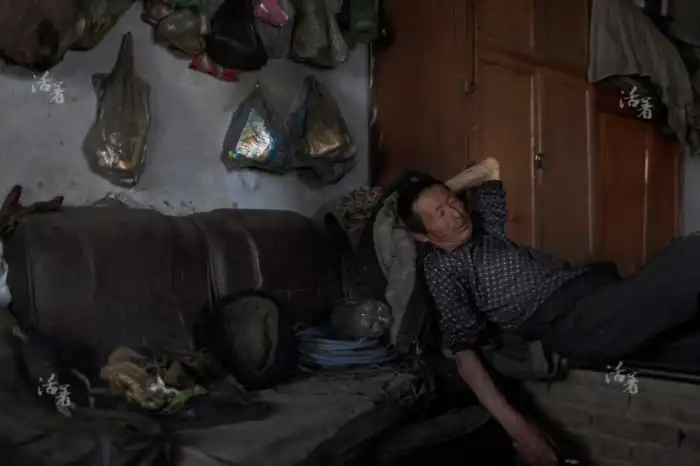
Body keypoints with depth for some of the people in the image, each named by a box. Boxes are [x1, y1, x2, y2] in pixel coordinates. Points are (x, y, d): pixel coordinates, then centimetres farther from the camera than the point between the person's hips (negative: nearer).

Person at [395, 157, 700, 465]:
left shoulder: (483, 226, 21)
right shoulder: (441, 267, 1)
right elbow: (463, 349, -8)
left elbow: (489, 167, 37)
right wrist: (515, 425, -20)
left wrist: (440, 190, 24)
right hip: (571, 321, -8)